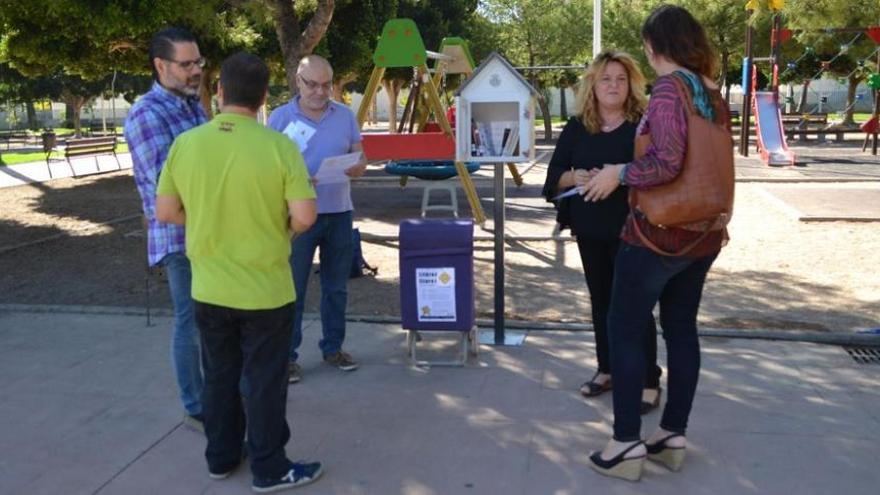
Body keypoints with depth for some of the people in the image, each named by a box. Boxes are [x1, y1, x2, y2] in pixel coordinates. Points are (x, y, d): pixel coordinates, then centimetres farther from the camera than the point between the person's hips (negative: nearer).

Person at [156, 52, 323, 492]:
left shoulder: (185, 143, -6)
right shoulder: (278, 146, -16)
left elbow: (165, 212, -1)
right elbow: (304, 216, -17)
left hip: (208, 287, 4)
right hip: (264, 289, -3)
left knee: (220, 374, 20)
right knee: (264, 379, 10)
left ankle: (221, 456, 35)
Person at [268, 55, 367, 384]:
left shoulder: (345, 116, 7)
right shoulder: (280, 117, -2)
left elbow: (360, 160, 7)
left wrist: (356, 167, -17)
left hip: (339, 213, 4)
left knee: (336, 286, 12)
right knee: (292, 288, 2)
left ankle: (333, 348, 26)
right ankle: (287, 355, 12)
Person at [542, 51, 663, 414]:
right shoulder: (576, 128, 6)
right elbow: (554, 175, 3)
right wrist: (575, 177, -18)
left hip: (632, 229, -4)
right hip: (590, 229, 5)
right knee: (600, 299, 15)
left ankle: (649, 382, 11)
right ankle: (607, 369, 30)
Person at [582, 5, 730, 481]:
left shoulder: (668, 88, -16)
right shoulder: (713, 93, 8)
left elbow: (666, 162, -27)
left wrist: (619, 174, -13)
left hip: (659, 232, -8)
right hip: (702, 233, 8)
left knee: (624, 329, 3)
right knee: (681, 329, 14)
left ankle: (627, 443, 7)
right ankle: (673, 435, 24)